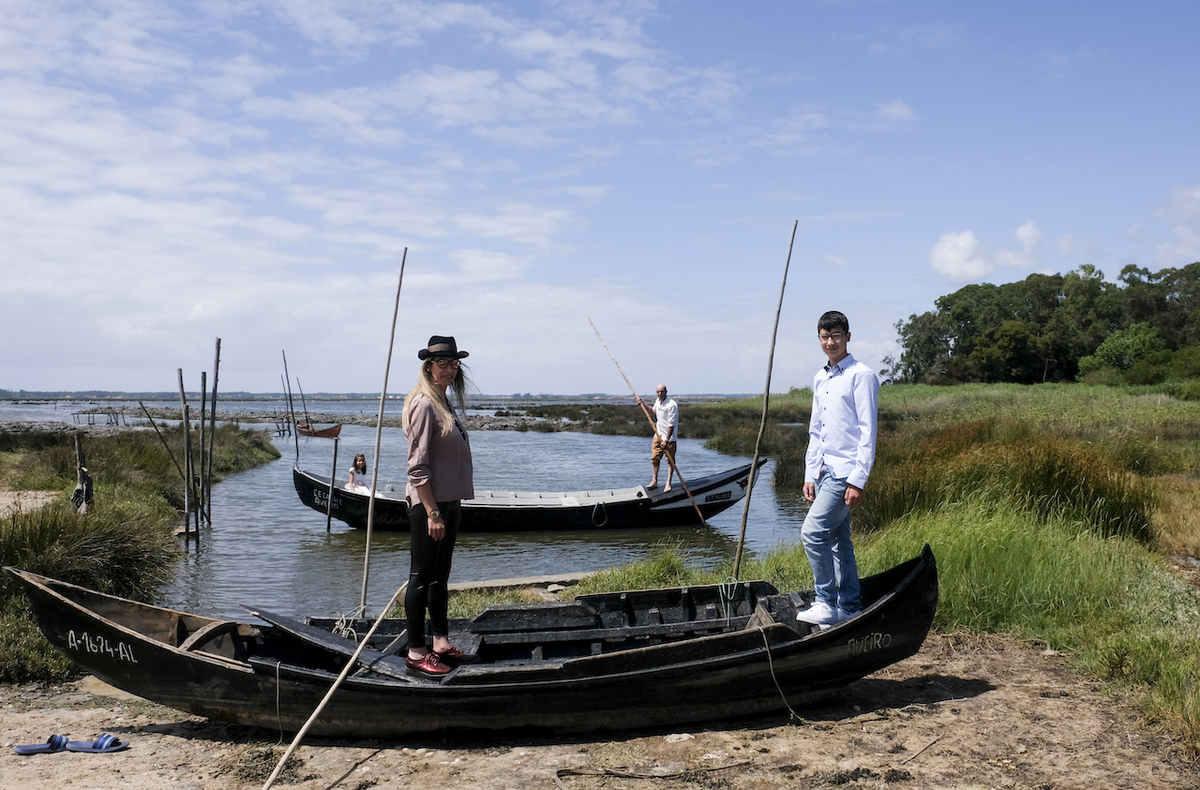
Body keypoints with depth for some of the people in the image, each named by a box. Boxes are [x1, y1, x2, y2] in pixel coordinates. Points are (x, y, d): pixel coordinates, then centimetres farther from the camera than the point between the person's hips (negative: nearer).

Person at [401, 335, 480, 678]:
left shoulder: (444, 402, 14)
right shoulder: (424, 404, -14)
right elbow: (418, 466, -18)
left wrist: (449, 507, 16)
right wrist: (432, 513, -20)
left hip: (449, 501, 9)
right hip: (427, 504, -9)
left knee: (440, 575, 15)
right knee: (421, 577, -1)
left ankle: (441, 644, 25)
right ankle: (416, 653, 6)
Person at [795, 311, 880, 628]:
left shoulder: (862, 375, -8)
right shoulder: (820, 379, 16)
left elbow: (868, 431, -12)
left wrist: (858, 480, -17)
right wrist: (810, 475, 14)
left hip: (846, 471, -8)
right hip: (824, 471, 8)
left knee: (812, 532, -15)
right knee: (838, 538, 11)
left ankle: (827, 604, -5)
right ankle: (849, 608, 19)